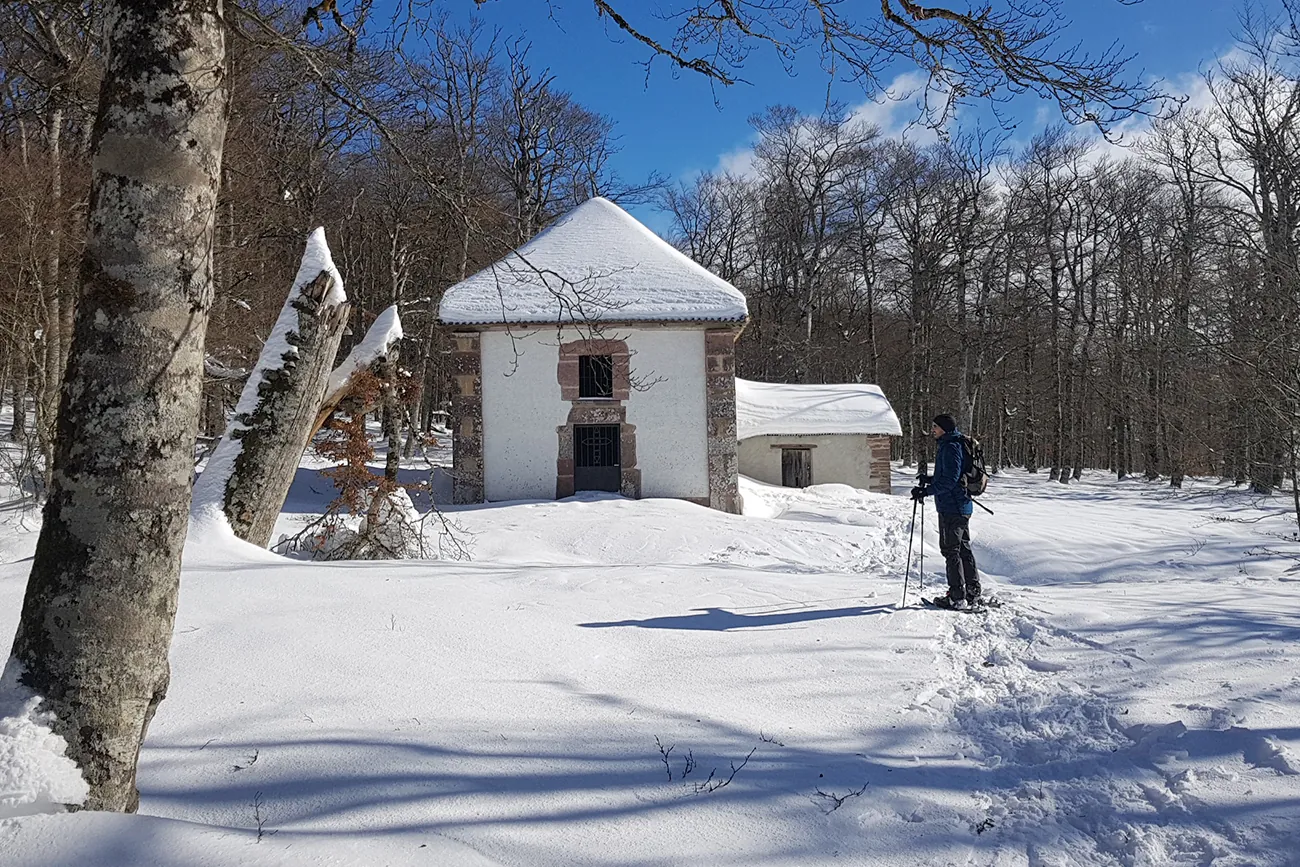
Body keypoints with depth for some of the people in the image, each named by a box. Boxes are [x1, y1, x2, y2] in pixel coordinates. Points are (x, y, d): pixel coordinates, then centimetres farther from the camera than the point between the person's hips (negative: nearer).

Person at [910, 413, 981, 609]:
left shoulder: (950, 447, -16)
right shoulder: (947, 445, 15)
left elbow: (950, 479, -24)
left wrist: (926, 491, -24)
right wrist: (930, 479, 17)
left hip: (951, 507, -11)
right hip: (962, 506, 11)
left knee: (951, 550, -5)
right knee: (963, 549, 15)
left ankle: (957, 597, -2)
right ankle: (972, 593, 23)